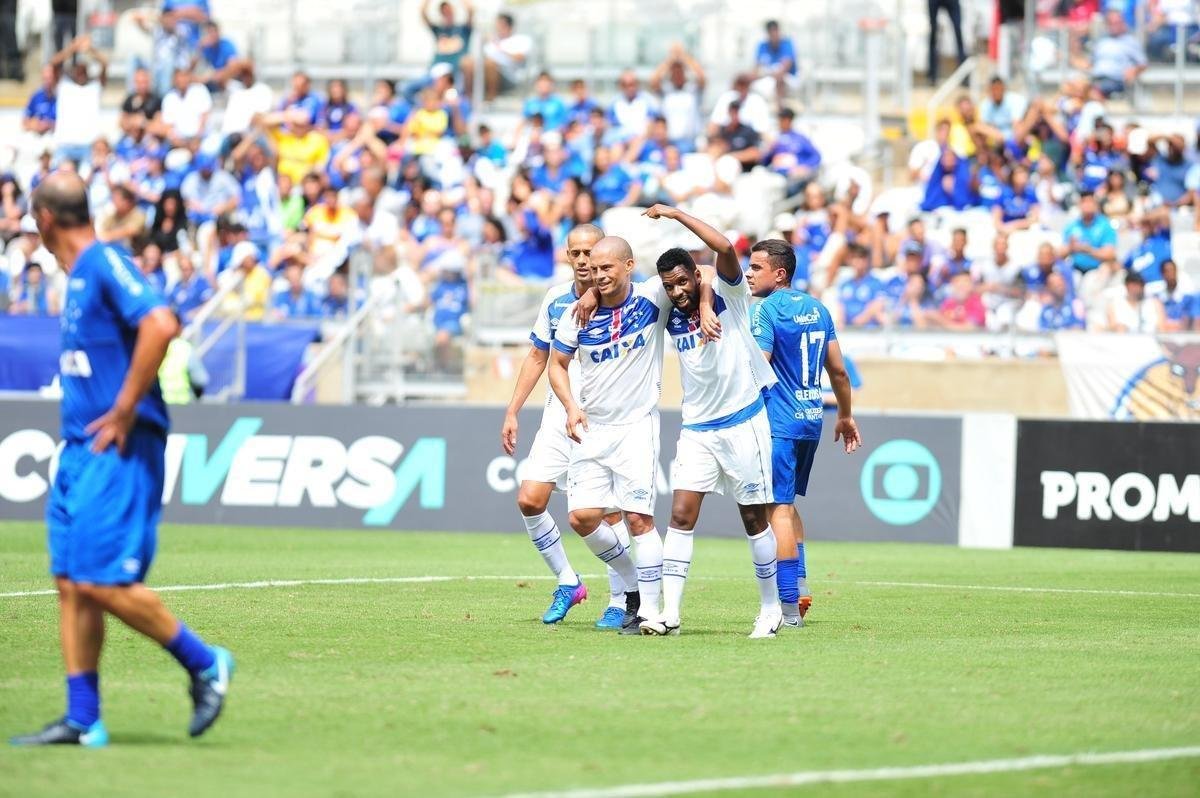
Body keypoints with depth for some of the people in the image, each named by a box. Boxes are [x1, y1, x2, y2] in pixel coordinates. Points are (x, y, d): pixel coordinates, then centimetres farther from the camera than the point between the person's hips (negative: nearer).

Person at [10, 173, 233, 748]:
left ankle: (204, 663, 3)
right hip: (81, 449, 9)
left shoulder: (105, 263, -11)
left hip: (119, 449, -9)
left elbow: (160, 325, -25)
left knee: (102, 581, -13)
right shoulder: (78, 275, 17)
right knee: (71, 582, 5)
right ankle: (82, 721, 7)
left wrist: (124, 412, -21)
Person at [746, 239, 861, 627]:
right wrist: (845, 415, 29)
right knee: (787, 503, 21)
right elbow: (838, 370, 18)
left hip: (778, 422, -8)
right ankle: (800, 585, 16)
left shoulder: (765, 311, -11)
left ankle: (788, 606, -9)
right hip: (811, 419, 8)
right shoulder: (817, 309, 13)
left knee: (778, 508, -7)